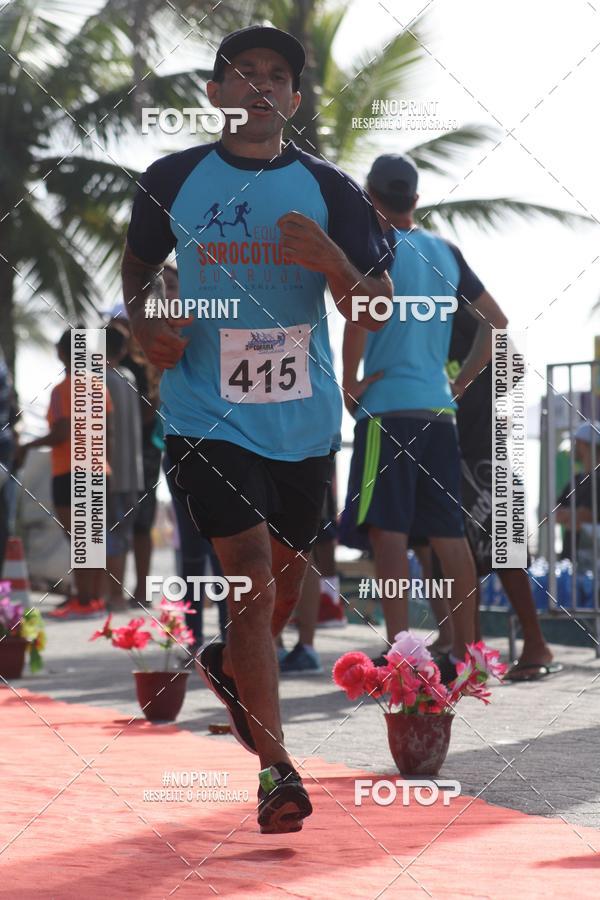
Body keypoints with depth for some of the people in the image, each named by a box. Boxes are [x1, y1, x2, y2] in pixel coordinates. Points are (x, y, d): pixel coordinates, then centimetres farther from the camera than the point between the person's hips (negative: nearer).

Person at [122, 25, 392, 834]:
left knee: (285, 579, 16)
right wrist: (145, 328, -2)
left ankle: (228, 667, 49)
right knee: (252, 577, -15)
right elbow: (138, 266, 18)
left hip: (304, 417, 3)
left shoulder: (329, 190, 0)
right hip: (208, 415, -3)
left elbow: (374, 314, -2)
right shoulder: (172, 181, 1)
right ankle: (277, 772, -13)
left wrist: (332, 263, -22)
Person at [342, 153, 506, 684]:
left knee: (388, 531, -6)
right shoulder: (447, 253, 13)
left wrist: (349, 383, -11)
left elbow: (359, 315, -22)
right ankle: (464, 652, 9)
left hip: (387, 406, -6)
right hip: (438, 408, 6)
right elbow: (496, 322, 17)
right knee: (448, 534, 8)